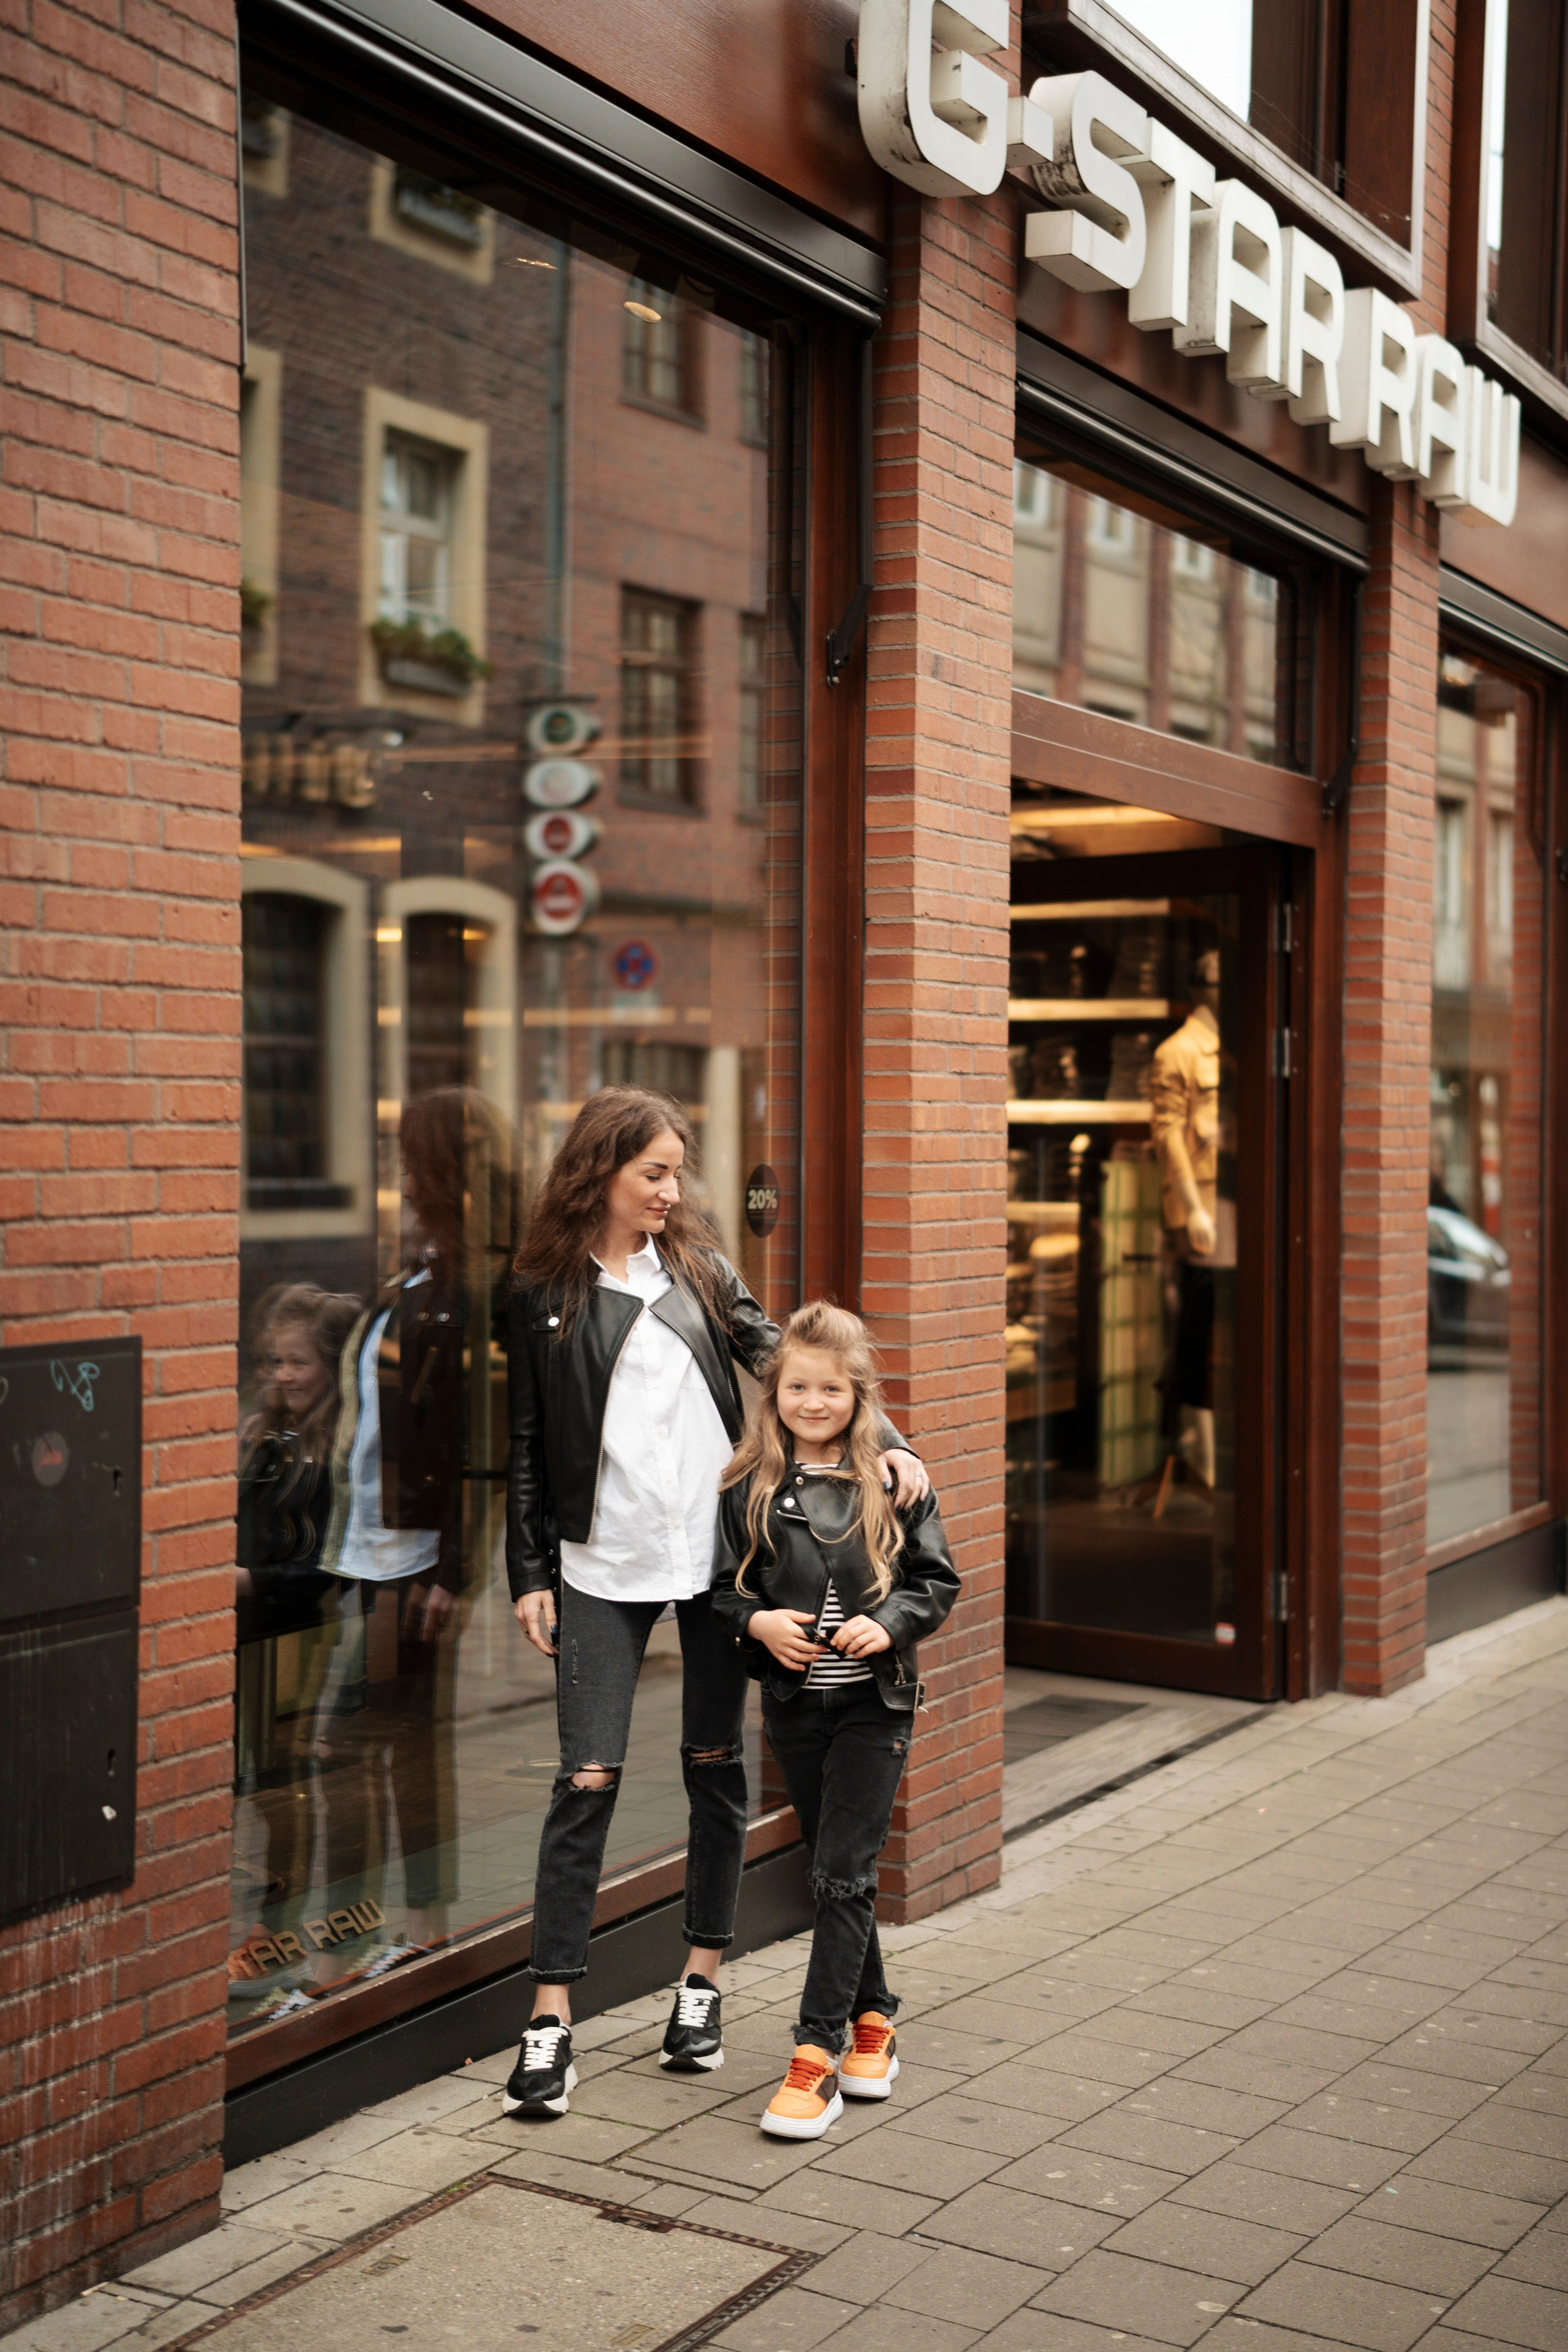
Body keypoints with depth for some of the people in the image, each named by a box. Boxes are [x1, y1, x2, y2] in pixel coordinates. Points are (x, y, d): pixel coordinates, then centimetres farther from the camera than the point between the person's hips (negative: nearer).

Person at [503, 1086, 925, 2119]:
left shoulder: (700, 1265, 7)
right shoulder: (545, 1293, 1)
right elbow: (528, 1444, 4)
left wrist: (888, 1442, -7)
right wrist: (529, 1572, 1)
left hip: (718, 1548, 3)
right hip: (605, 1566, -2)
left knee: (717, 1765, 9)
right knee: (588, 1780, -6)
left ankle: (702, 1982, 23)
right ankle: (553, 2017, 2)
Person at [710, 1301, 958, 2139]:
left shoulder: (894, 1480, -4)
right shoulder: (750, 1487, 0)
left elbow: (938, 1580, 0)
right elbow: (723, 1589, 6)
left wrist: (888, 1624, -16)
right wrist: (759, 1623, -13)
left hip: (874, 1702, -3)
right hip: (793, 1703, 3)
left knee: (846, 1874, -5)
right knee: (831, 1870, 14)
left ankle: (817, 2053, -2)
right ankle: (871, 2018, 30)